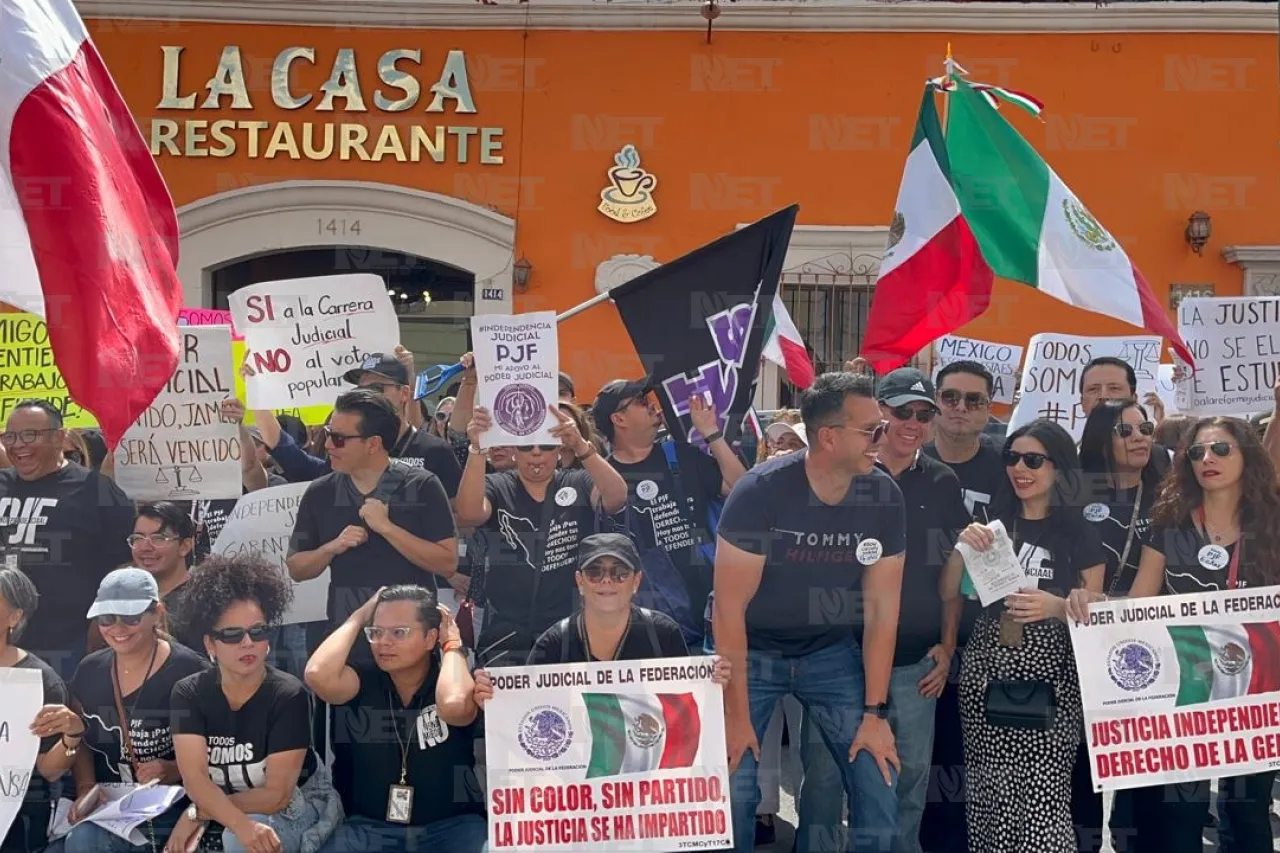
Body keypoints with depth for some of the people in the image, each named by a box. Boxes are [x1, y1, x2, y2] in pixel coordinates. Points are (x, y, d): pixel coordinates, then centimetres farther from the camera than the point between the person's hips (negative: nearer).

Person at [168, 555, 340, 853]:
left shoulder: (288, 696, -21)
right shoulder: (188, 693, -11)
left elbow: (276, 795, -22)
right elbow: (195, 780, -23)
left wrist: (197, 813, -23)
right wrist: (242, 825, -40)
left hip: (293, 805, -4)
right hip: (217, 815, 5)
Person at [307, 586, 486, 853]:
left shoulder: (452, 680, -4)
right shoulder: (362, 681, 1)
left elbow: (453, 706, -29)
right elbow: (318, 675, -22)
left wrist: (452, 645, -11)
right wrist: (357, 619, -6)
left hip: (450, 825, -1)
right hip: (370, 825, 2)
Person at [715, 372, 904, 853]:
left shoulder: (884, 497, -13)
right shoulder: (761, 491, -24)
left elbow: (881, 608, -7)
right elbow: (730, 606, -20)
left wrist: (875, 712, -8)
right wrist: (737, 714, -19)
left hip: (829, 651, 3)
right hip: (750, 650, -3)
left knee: (880, 787, -4)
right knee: (734, 792, -10)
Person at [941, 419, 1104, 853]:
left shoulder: (1080, 534, 3)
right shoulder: (992, 522, 9)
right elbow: (948, 595, 9)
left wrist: (1056, 607, -16)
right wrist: (962, 548, -8)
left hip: (1049, 674, -3)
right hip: (986, 669, 3)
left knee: (1044, 794, -11)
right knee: (991, 791, 2)